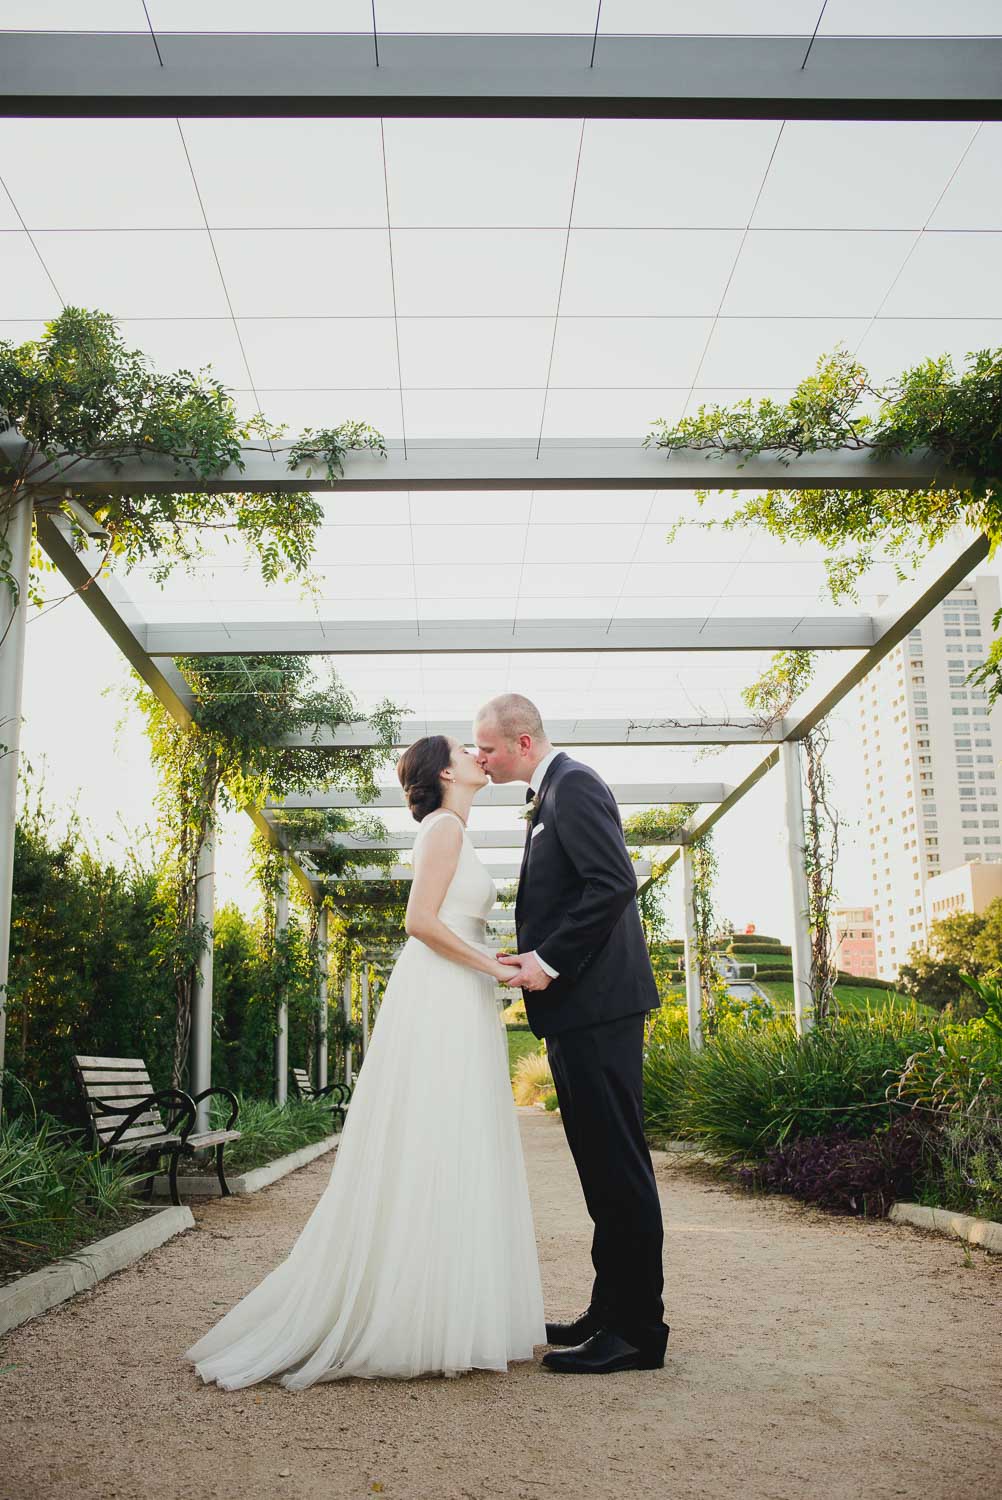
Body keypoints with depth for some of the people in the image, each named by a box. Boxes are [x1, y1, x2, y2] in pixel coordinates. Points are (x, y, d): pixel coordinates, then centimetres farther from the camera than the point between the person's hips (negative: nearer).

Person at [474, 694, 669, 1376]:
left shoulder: (575, 785, -10)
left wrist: (549, 960, -18)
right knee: (605, 1166, 14)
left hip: (596, 1005, -10)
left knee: (619, 1165, -4)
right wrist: (532, 957, 13)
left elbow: (615, 883, -22)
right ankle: (612, 1312, 23)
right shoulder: (554, 795, 21)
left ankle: (638, 1329, 3)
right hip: (580, 1009, 10)